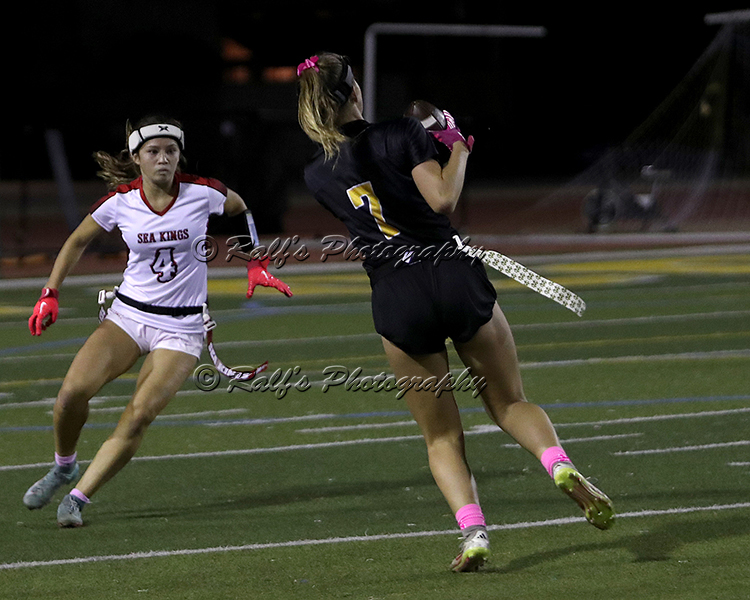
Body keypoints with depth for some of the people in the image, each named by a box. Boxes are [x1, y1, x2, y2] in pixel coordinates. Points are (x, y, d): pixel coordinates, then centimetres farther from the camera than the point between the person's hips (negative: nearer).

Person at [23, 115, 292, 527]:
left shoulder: (202, 192, -10)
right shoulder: (120, 201, -5)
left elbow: (240, 208, 14)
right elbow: (77, 242, 12)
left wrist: (256, 266, 12)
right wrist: (50, 295, 5)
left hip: (182, 327, -1)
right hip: (128, 313, 1)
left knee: (139, 417, -20)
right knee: (73, 390, -20)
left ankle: (77, 498, -10)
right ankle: (63, 467, 9)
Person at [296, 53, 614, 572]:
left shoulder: (317, 175, 8)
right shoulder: (403, 134, -2)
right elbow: (443, 199, -12)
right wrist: (457, 148, 6)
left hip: (396, 302, 1)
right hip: (456, 277, -1)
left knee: (442, 437, 13)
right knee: (510, 402, 15)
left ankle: (473, 530, -10)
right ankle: (559, 464, -14)